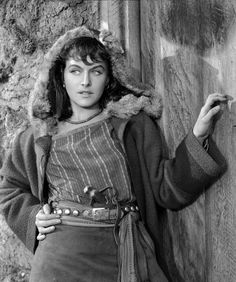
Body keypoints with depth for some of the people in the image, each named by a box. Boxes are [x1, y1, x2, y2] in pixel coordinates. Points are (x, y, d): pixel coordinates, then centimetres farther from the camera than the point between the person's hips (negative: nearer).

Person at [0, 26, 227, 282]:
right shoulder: (40, 136, 8)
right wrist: (33, 216, 3)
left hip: (125, 256, 0)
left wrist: (198, 135, -9)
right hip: (60, 261, 1)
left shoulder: (134, 124, 5)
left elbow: (166, 190, 0)